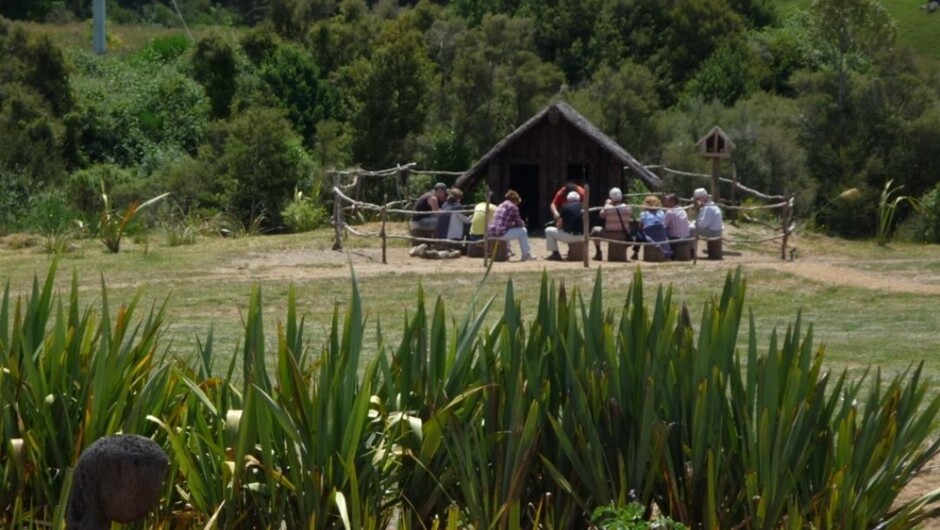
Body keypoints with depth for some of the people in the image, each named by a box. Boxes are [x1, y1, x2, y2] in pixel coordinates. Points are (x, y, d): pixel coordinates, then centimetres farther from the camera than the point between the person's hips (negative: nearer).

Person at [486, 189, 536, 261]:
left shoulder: (500, 206, 23)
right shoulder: (513, 207, 0)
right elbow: (519, 223, 5)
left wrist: (512, 223, 29)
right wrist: (523, 223, 26)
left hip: (491, 233, 8)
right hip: (501, 233, -8)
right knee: (523, 231, 11)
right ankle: (526, 254, 18)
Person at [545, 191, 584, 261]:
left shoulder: (565, 207, -4)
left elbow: (558, 225, -2)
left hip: (569, 236, -5)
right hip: (581, 237, 5)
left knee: (548, 231, 15)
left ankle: (555, 253, 11)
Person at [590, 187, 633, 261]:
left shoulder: (607, 208, -15)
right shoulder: (628, 208, -9)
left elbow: (601, 215, 5)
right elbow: (631, 218, 11)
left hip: (609, 235, -2)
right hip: (623, 237, 2)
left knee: (595, 230, 25)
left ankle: (598, 253, 24)